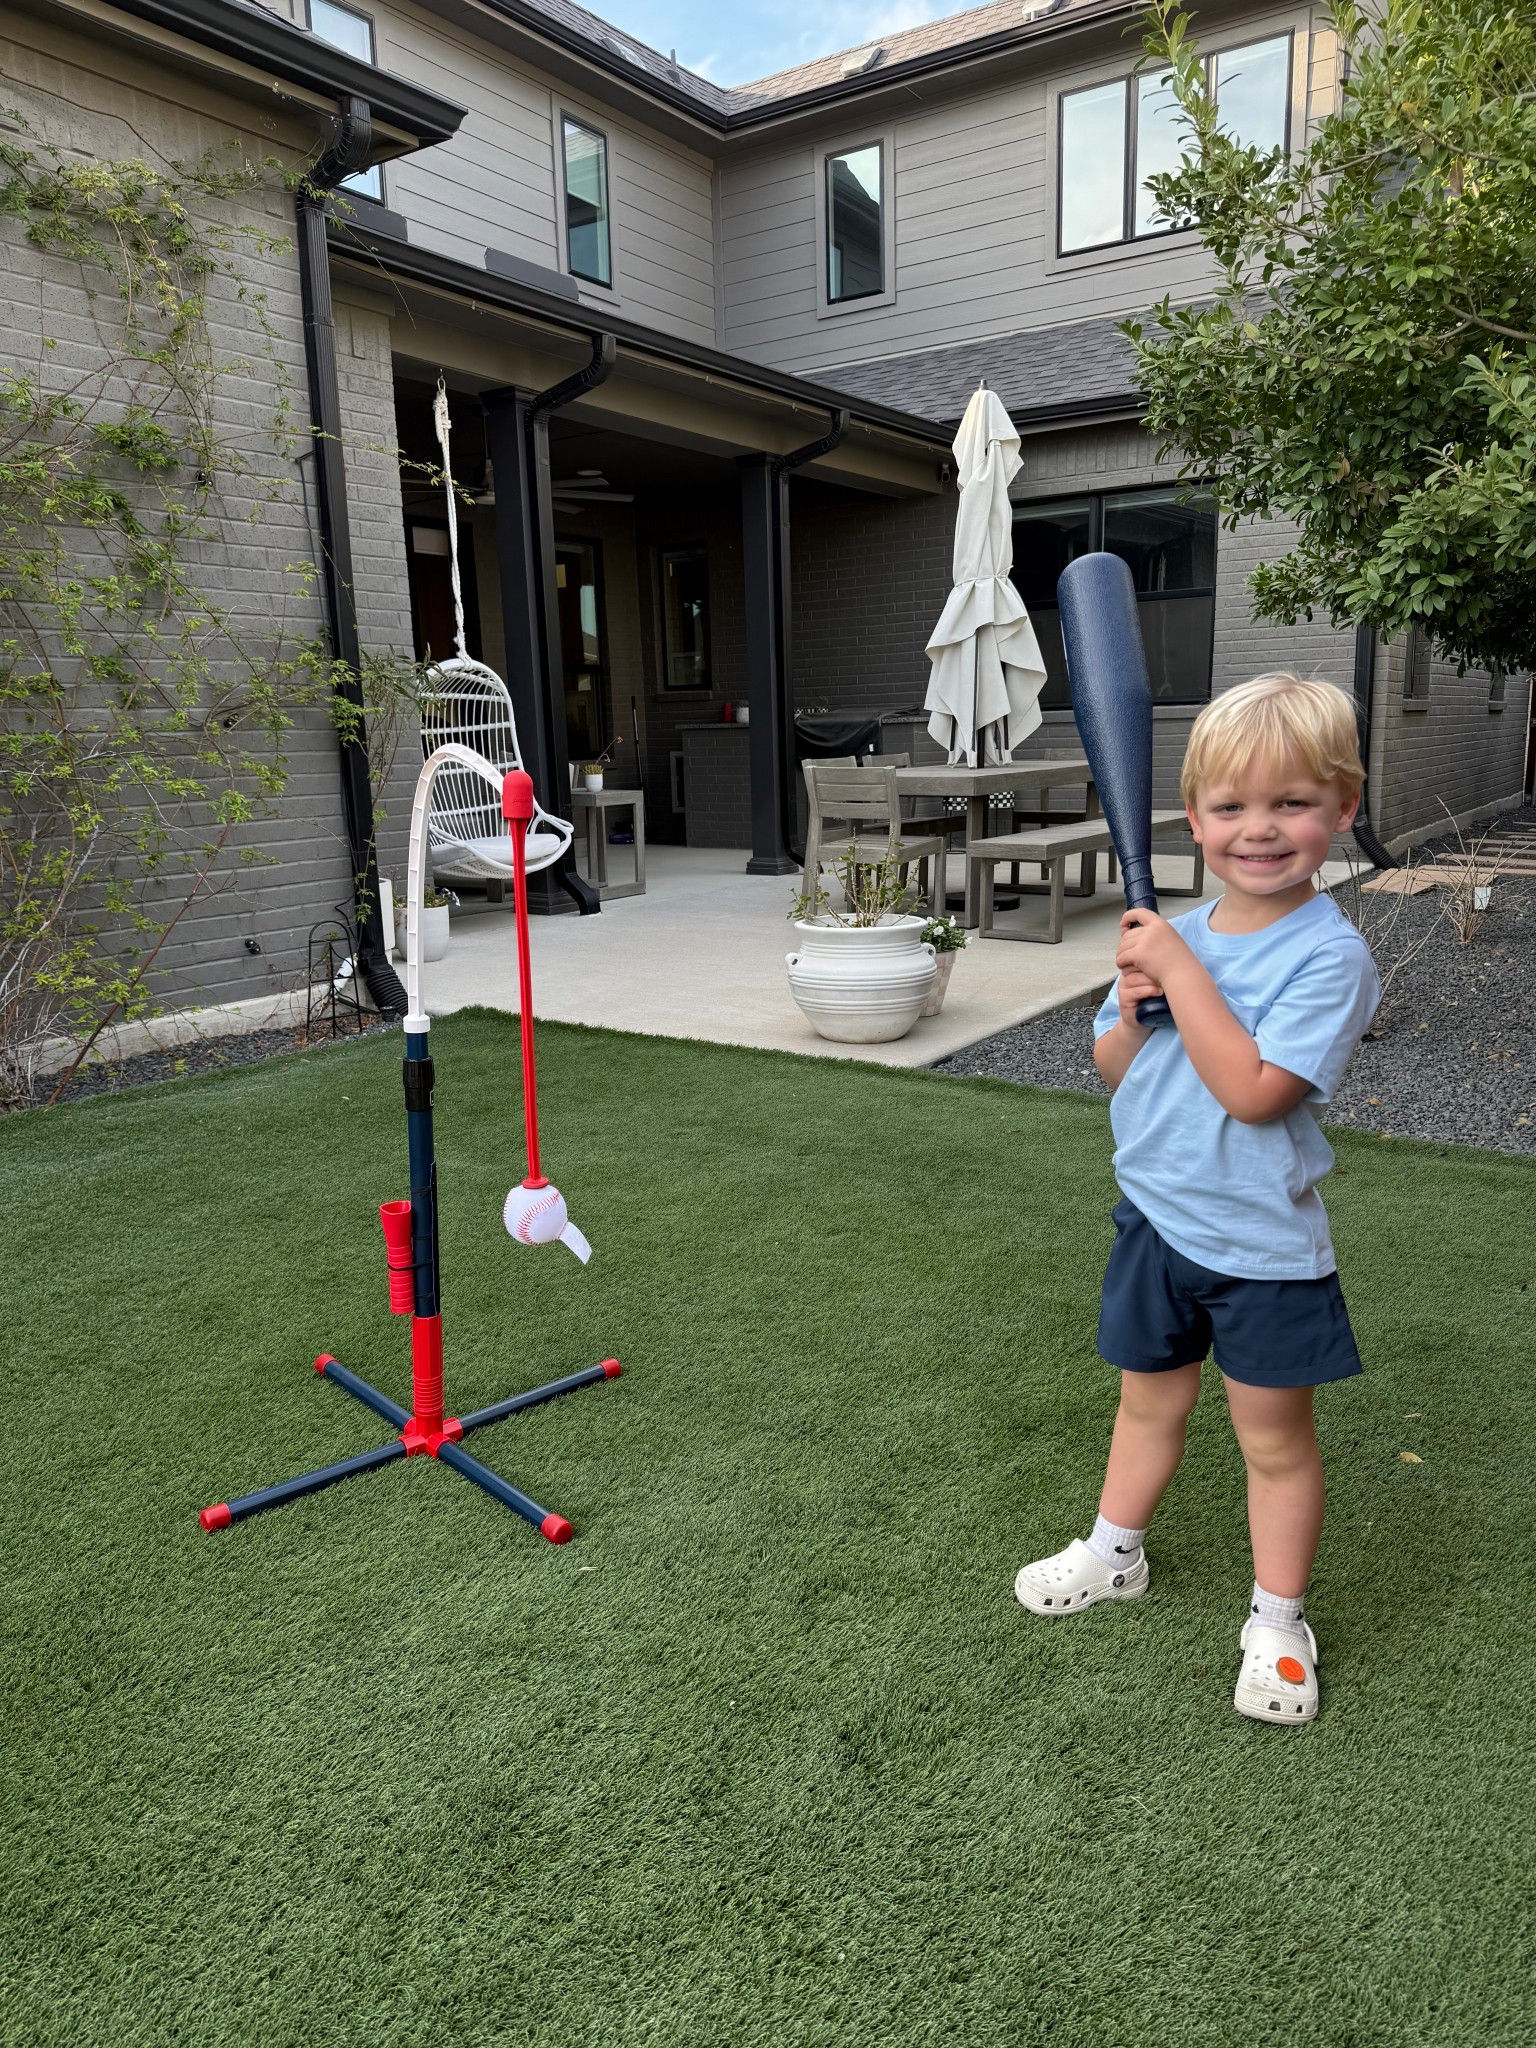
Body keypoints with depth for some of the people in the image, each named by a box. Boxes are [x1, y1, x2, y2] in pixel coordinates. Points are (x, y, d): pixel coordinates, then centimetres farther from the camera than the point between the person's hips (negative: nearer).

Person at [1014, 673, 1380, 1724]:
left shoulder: (1330, 953, -19)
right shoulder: (1174, 934, -1)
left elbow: (1254, 1090, -29)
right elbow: (1114, 1070, 7)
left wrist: (1180, 973, -27)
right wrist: (1133, 1011, -14)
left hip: (1262, 1247, -5)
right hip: (1157, 1217, 5)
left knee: (1276, 1438, 12)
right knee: (1150, 1399, 23)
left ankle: (1278, 1620, 32)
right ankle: (1116, 1552, 44)